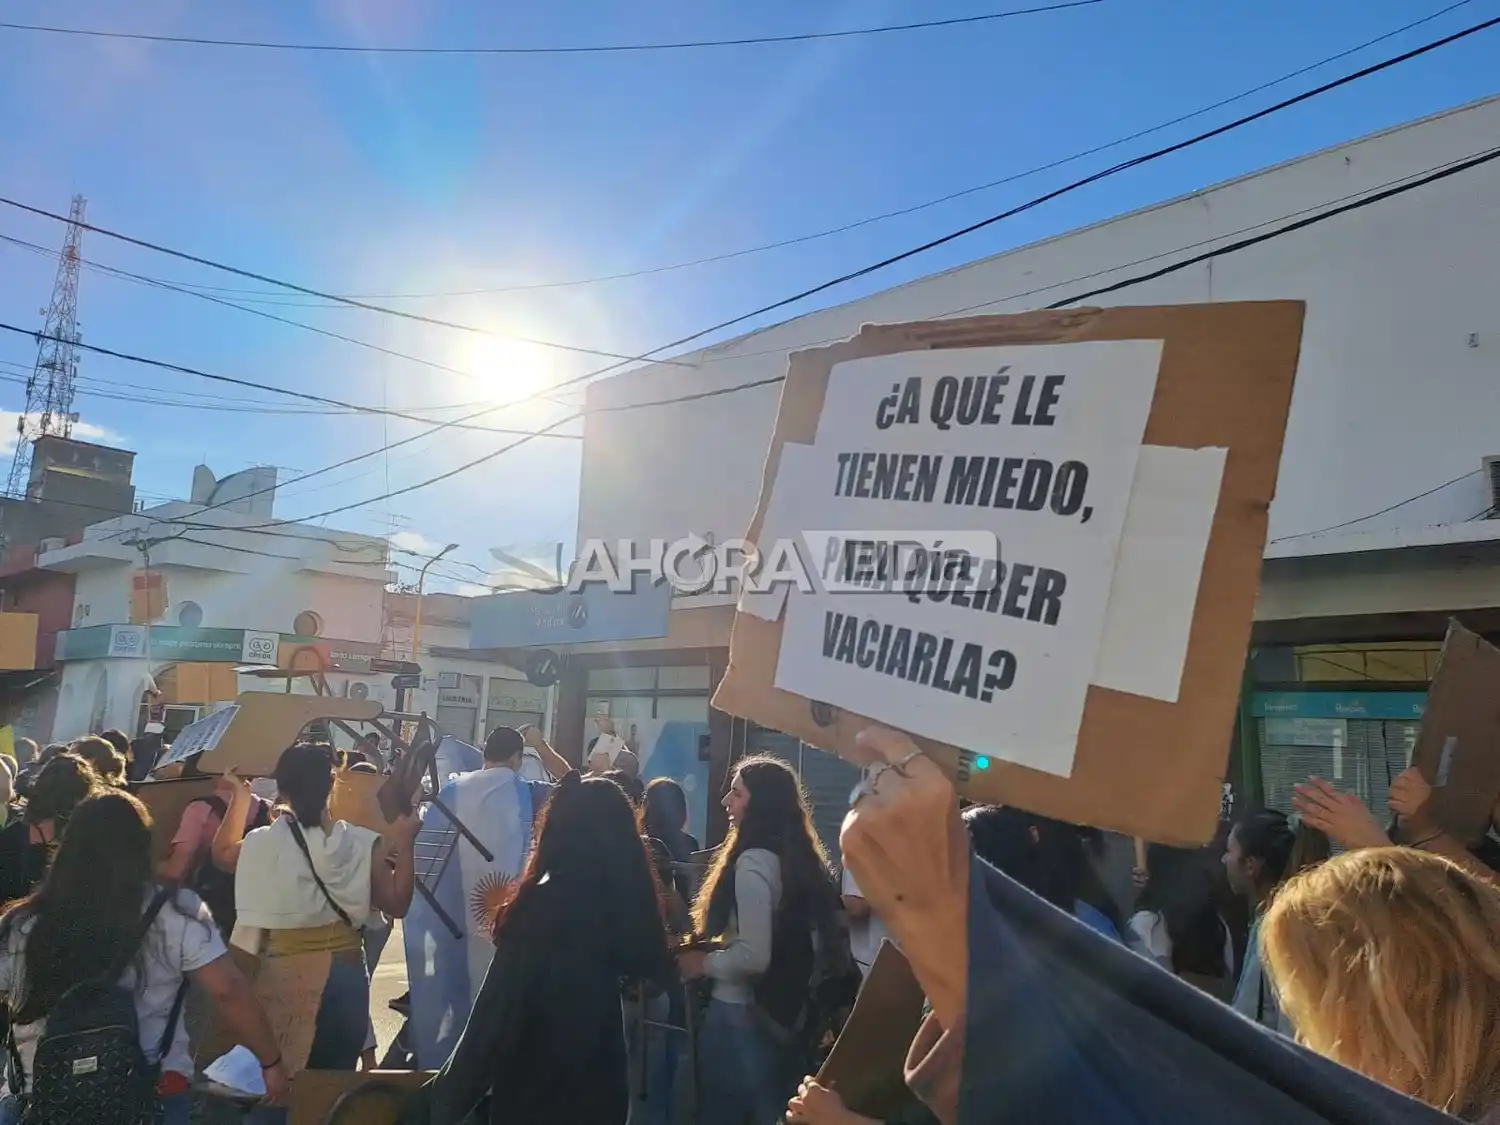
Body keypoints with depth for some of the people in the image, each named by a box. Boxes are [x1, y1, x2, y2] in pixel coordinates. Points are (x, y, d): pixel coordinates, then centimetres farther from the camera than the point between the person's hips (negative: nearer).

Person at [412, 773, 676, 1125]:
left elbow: (495, 1017, -19)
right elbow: (654, 972, 11)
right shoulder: (629, 900, -6)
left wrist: (448, 1095, -7)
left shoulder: (543, 904, -21)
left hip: (533, 1095, -6)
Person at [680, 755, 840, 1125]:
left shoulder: (753, 861, -20)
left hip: (740, 1015, -8)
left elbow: (754, 956, -26)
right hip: (786, 1012, 8)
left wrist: (703, 962, -9)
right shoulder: (799, 858, 5)